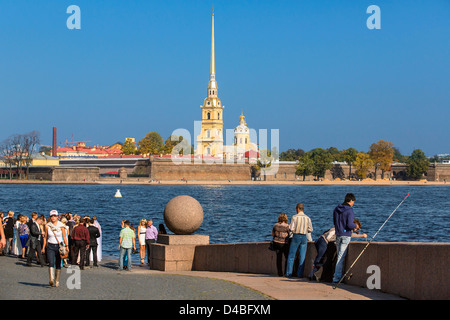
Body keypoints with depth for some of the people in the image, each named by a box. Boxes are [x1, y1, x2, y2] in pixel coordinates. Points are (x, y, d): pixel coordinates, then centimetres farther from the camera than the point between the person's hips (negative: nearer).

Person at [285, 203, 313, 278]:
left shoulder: (295, 217, -8)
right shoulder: (307, 218, 1)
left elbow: (291, 229, -12)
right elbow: (310, 230, 4)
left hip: (296, 236, -2)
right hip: (304, 237, 2)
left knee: (291, 256, 6)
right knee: (302, 256, 6)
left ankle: (289, 273, 5)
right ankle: (300, 274, 3)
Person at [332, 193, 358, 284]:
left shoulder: (336, 209, 10)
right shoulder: (349, 211, -13)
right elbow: (350, 225, -20)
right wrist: (355, 226, -1)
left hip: (338, 235, 7)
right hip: (346, 235, -7)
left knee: (339, 256, 15)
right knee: (341, 257, -4)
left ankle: (338, 276, 16)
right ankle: (336, 278, -4)